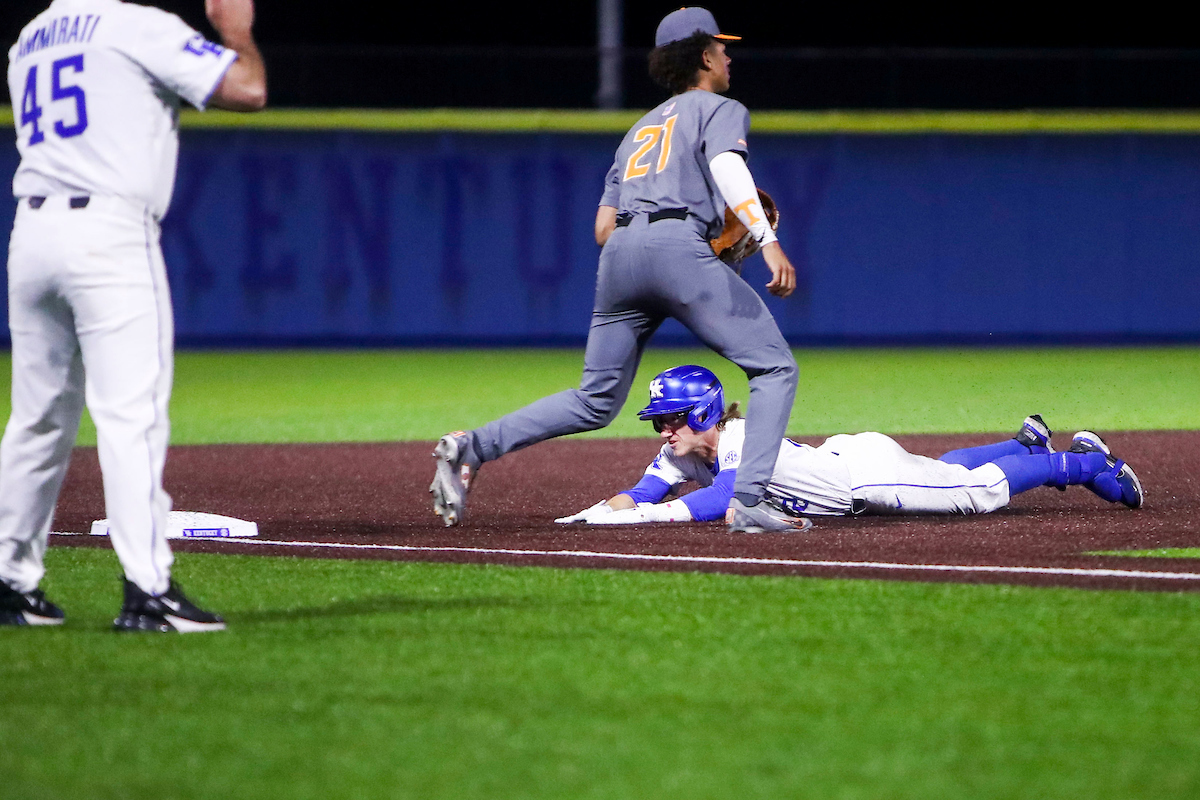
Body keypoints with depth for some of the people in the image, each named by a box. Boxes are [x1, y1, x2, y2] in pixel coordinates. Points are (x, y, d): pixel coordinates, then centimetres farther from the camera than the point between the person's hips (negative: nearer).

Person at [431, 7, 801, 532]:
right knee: (774, 368, -1)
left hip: (619, 254, 7)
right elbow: (726, 167, -10)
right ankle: (747, 501, -17)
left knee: (595, 401, 13)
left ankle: (471, 447, -3)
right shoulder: (720, 110, 14)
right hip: (679, 247, -7)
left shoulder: (641, 129, 33)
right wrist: (767, 241, -22)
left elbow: (603, 228, 26)